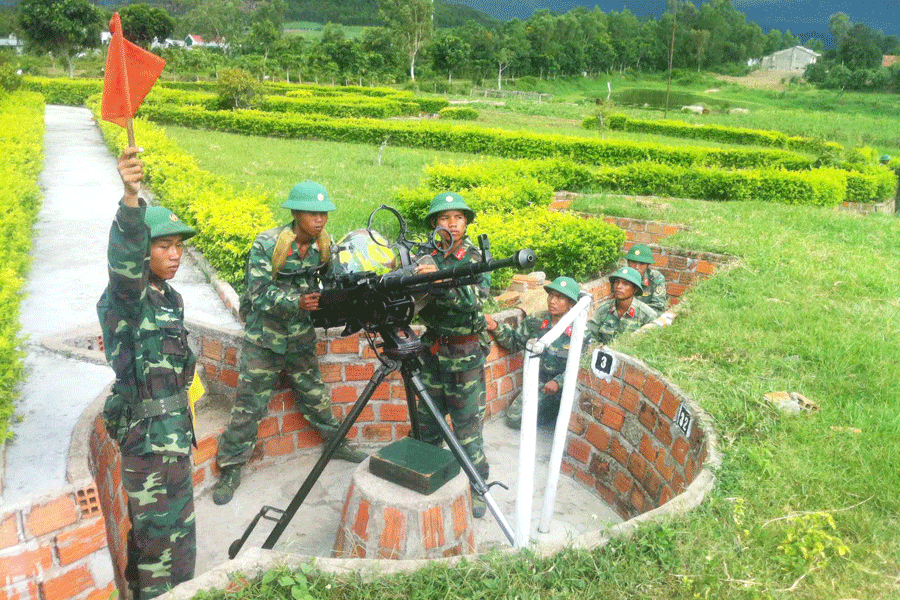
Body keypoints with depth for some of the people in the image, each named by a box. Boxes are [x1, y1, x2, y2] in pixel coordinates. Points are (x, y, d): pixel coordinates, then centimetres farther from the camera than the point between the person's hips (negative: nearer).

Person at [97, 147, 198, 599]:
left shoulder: (171, 298, 10)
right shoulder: (125, 296, -16)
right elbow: (125, 258, -39)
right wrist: (130, 199, -56)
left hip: (172, 425, 9)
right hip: (149, 431, -9)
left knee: (151, 523, 23)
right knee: (170, 528, -1)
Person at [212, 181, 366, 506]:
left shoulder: (325, 245, -5)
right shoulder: (267, 244, -19)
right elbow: (258, 294, -22)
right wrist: (297, 302, -36)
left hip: (300, 338, 4)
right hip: (263, 339, -4)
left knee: (315, 395, 17)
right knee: (249, 403, 0)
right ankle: (231, 468, 15)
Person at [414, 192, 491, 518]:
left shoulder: (477, 258, -7)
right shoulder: (426, 258, 5)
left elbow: (474, 299, -22)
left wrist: (442, 283, -37)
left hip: (464, 353, -4)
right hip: (432, 348, 4)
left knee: (467, 424, 1)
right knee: (427, 420, 15)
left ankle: (477, 488, 16)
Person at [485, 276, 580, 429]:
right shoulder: (535, 321, -4)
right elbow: (514, 341, 6)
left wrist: (558, 382, -30)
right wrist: (495, 327, -10)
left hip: (566, 384, -3)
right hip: (539, 381, 3)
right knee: (514, 419, -6)